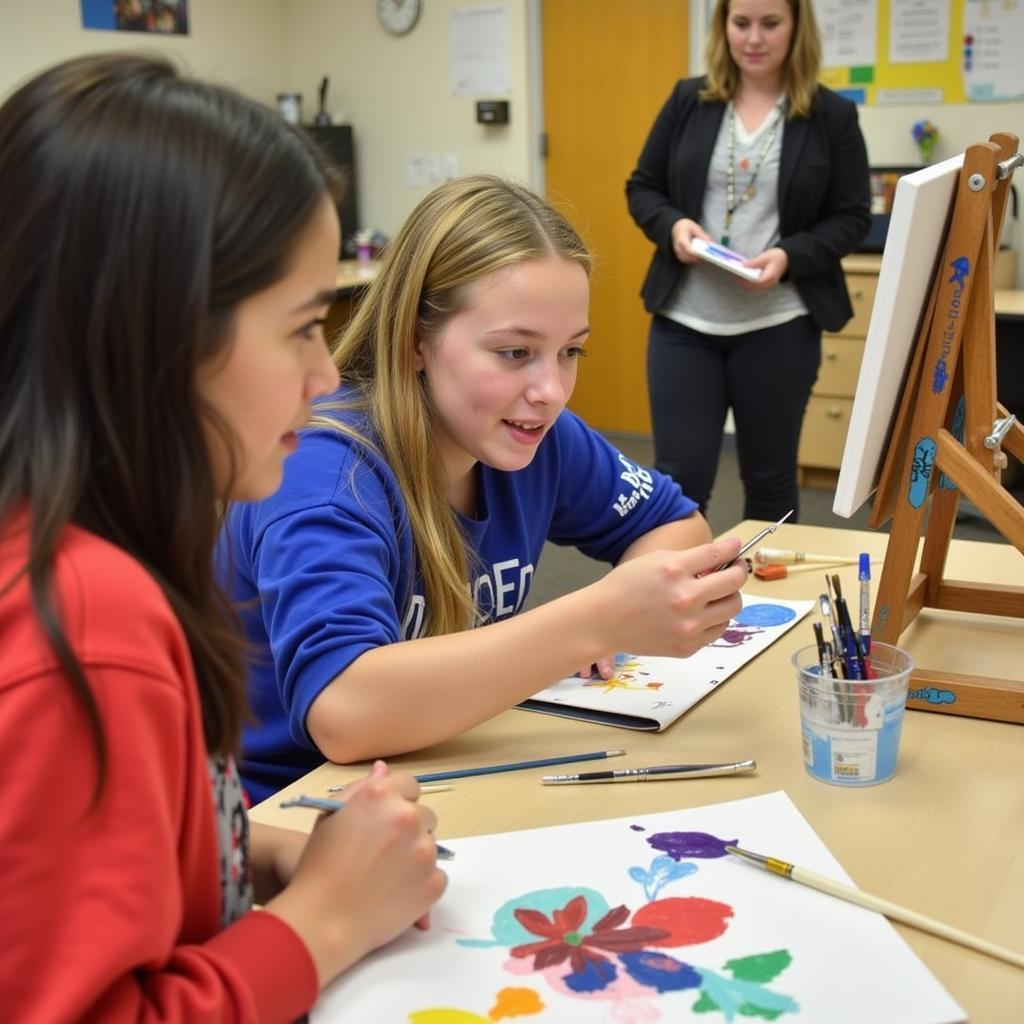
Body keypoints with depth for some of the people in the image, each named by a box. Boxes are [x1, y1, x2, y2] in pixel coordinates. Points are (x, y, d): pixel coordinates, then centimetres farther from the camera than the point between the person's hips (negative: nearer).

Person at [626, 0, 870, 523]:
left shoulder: (832, 115, 1)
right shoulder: (688, 100, 6)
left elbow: (852, 216, 1)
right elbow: (642, 187, 10)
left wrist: (790, 256, -17)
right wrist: (672, 225, -12)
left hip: (779, 323, -1)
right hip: (684, 319, 1)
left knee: (769, 476, 11)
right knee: (679, 477, 0)